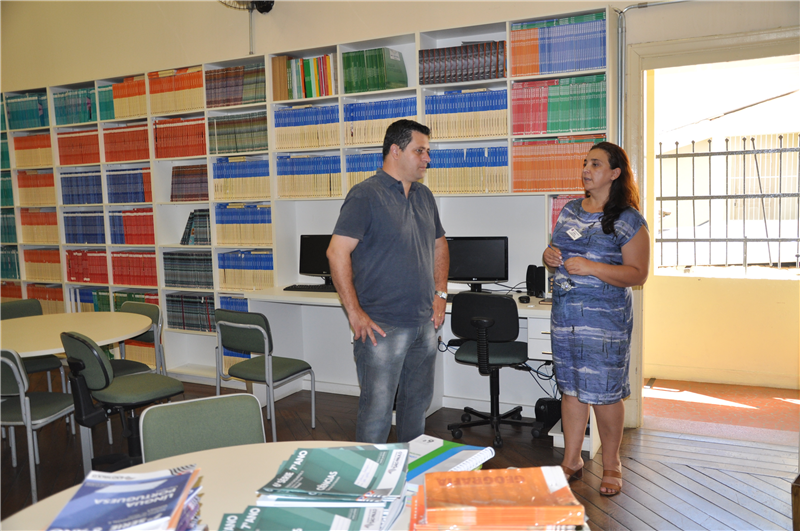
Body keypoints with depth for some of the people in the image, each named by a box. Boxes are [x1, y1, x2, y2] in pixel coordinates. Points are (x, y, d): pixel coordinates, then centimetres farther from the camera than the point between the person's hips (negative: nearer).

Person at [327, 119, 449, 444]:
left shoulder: (424, 196, 13)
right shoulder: (366, 195, -11)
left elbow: (439, 245, 25)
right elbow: (337, 252, -18)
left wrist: (440, 293, 14)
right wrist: (354, 313, -19)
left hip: (424, 323, 8)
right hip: (382, 325, -7)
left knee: (418, 401, 18)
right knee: (377, 408, 0)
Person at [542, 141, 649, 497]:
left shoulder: (629, 220, -5)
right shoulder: (570, 210, 13)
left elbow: (637, 274, -10)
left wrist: (591, 267, -20)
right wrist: (549, 257, -2)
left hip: (605, 319, -5)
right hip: (564, 315, 5)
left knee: (605, 394, 1)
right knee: (570, 388, 11)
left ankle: (611, 465, 21)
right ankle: (571, 461, 24)